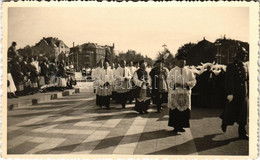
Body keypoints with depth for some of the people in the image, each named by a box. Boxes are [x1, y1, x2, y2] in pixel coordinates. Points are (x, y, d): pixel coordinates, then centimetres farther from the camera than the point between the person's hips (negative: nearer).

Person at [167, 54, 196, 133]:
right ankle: (175, 126, 7)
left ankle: (181, 126, 12)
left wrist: (187, 84, -13)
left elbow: (193, 81, 7)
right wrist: (174, 84, -16)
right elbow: (169, 80, 2)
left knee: (185, 110, 0)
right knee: (175, 110, -3)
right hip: (175, 94, -1)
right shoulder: (172, 71, 6)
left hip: (185, 94, 2)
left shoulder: (189, 71, 10)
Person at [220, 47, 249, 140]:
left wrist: (246, 94, 13)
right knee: (231, 112, 4)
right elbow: (228, 81, -14)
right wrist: (229, 93, -19)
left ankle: (242, 134, 15)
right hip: (234, 94, -6)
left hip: (242, 95, 6)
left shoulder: (243, 67, 12)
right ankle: (224, 122, 35)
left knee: (242, 114, 7)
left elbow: (245, 81, 15)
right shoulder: (231, 66, -8)